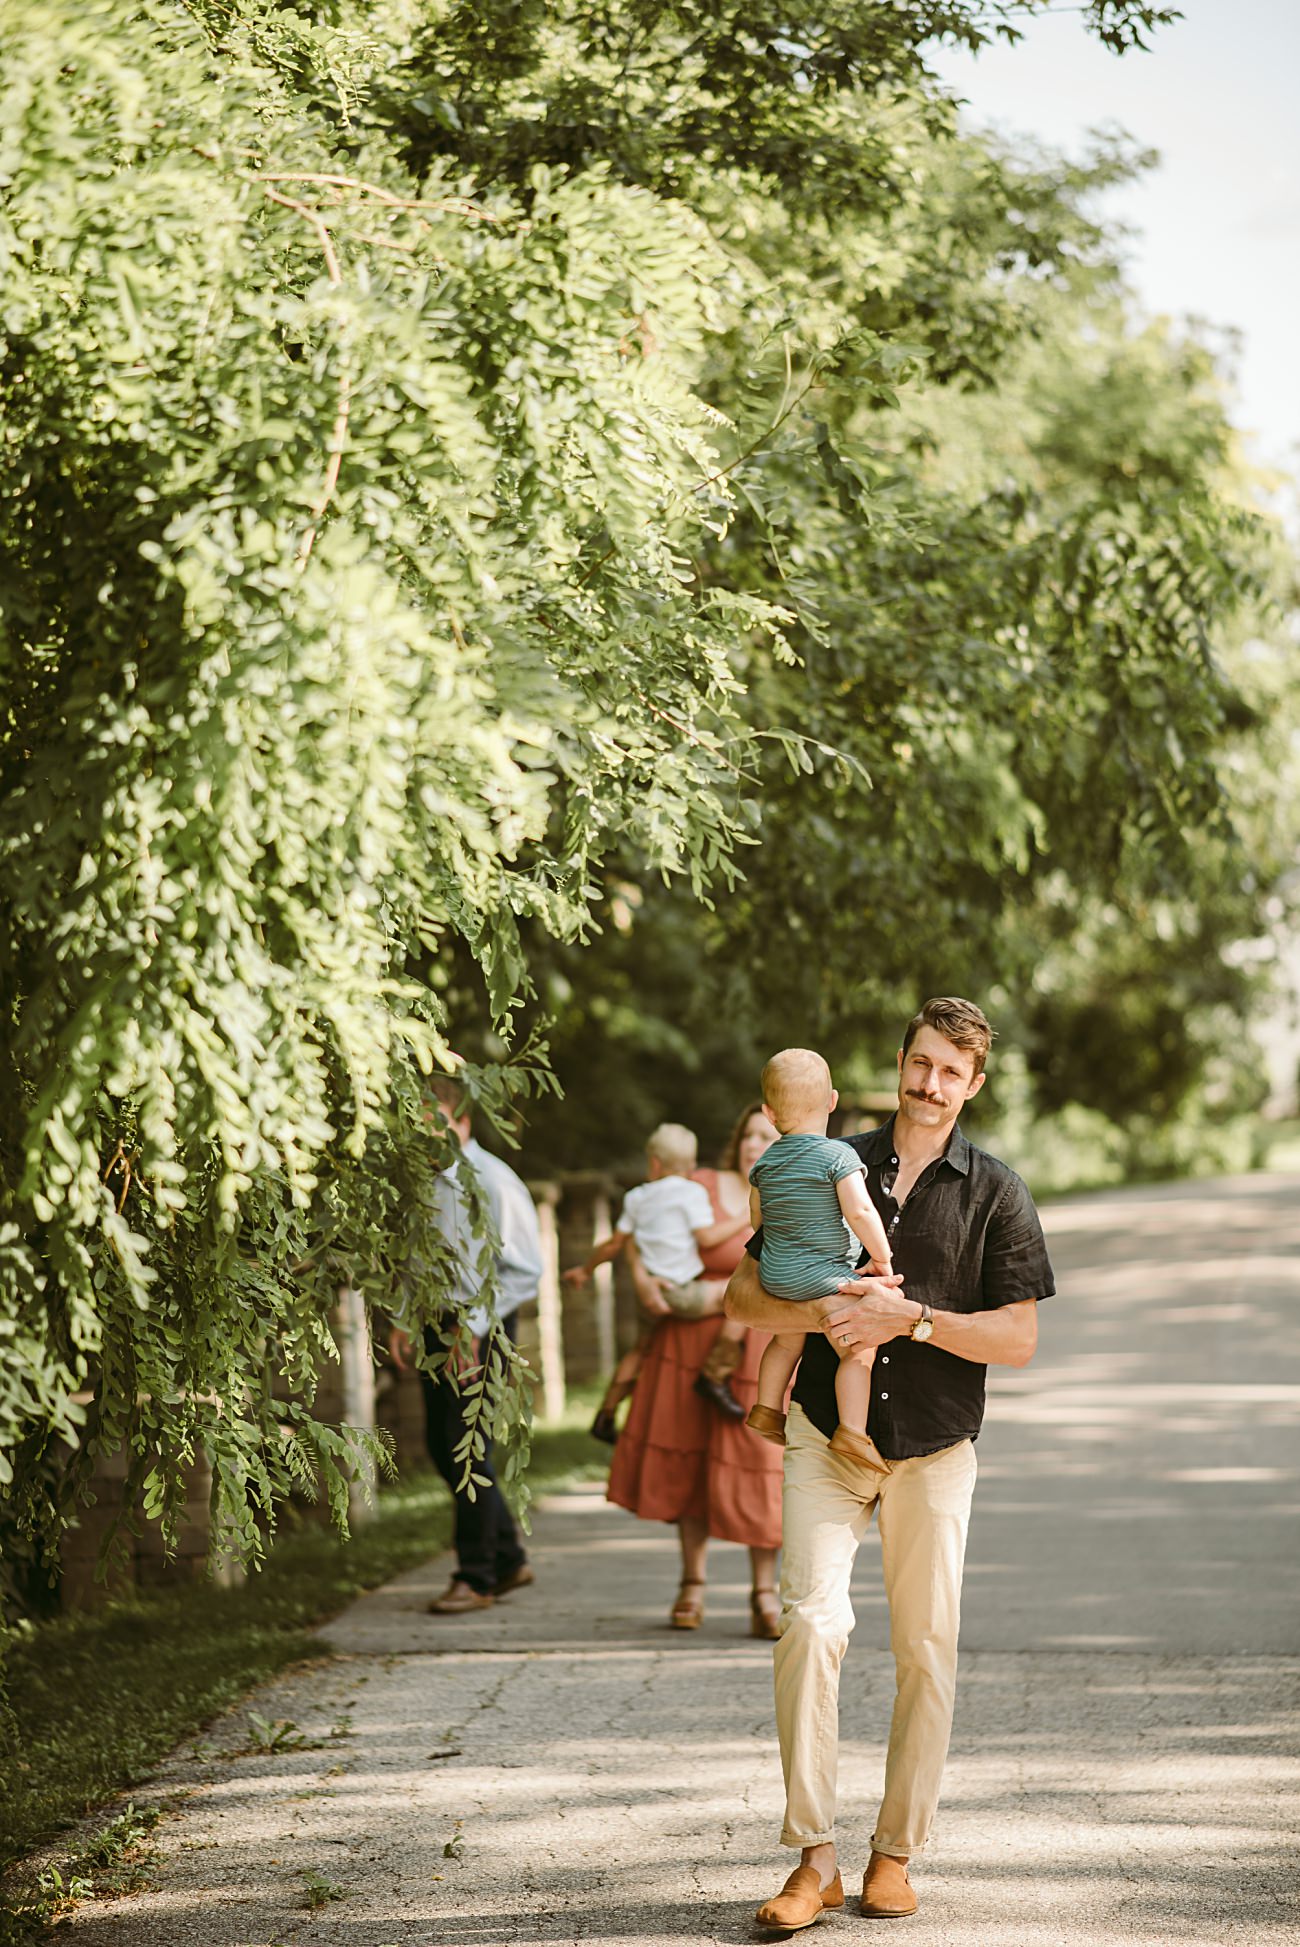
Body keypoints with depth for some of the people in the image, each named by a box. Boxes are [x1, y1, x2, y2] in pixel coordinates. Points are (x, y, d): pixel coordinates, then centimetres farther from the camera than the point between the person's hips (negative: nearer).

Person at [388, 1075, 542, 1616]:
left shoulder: (493, 1183, -13)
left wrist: (473, 1329, -18)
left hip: (482, 1327, -8)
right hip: (439, 1325, 8)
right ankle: (508, 1558, 26)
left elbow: (523, 1272, -15)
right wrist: (403, 1319, 10)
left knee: (466, 1450, -7)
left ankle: (477, 1577, 5)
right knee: (442, 1446, 11)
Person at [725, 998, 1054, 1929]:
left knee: (926, 1647, 3)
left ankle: (895, 1853, 16)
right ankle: (814, 1859, -11)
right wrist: (823, 1313, -13)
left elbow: (1019, 1338, -5)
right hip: (827, 1435, 0)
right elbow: (744, 1294, 7)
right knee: (812, 1621, -15)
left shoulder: (996, 1192, 0)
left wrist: (909, 1317, -17)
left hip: (935, 1445, 0)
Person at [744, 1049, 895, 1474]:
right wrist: (882, 1258, -10)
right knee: (858, 1348, -2)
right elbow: (860, 1212, -23)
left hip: (774, 1278, 7)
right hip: (821, 1276, -7)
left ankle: (766, 1408, 35)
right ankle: (852, 1430, -8)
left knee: (788, 1340, 28)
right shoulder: (838, 1156, -14)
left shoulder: (765, 1163, 7)